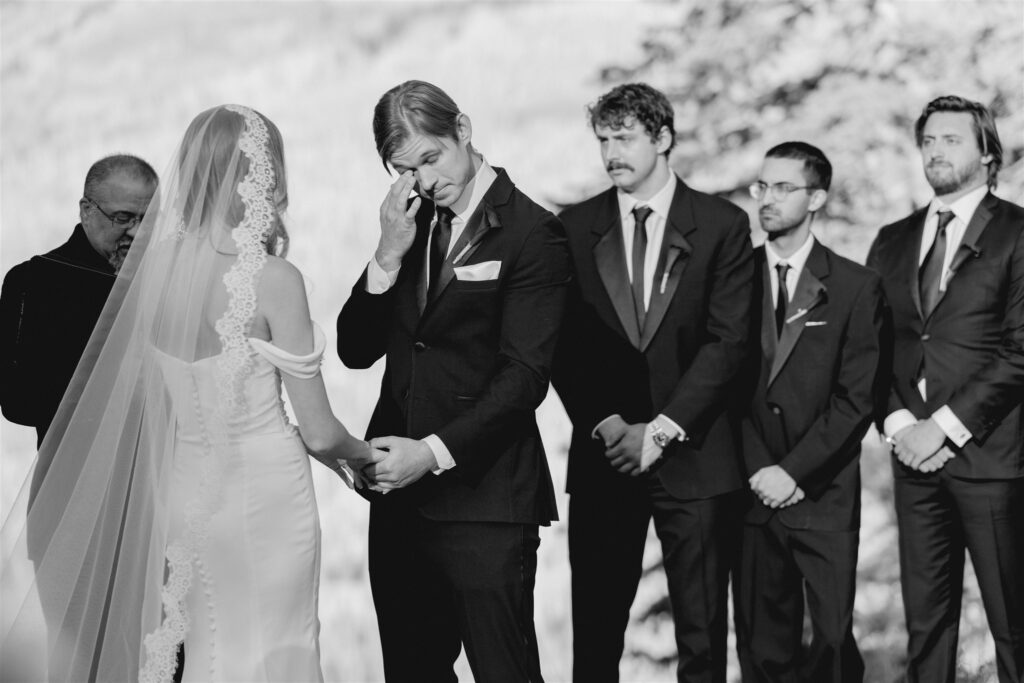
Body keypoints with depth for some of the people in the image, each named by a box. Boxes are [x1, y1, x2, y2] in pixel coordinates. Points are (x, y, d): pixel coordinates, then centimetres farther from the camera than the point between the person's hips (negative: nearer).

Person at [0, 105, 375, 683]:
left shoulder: (158, 261, -2)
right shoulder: (273, 278, -18)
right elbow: (319, 431, -10)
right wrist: (364, 453, 12)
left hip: (184, 489, 6)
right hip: (265, 494, -5)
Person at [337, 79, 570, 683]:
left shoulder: (533, 235, -9)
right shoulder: (412, 225, 13)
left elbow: (525, 377, -14)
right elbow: (355, 351, 9)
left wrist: (435, 452, -21)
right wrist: (389, 257, -5)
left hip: (484, 502, -7)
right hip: (400, 494, 7)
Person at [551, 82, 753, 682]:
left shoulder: (722, 224, 2)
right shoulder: (576, 227, 8)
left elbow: (727, 340, -5)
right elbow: (565, 346, 4)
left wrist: (661, 430, -11)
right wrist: (605, 423, -9)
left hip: (695, 457, -1)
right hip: (604, 457, 2)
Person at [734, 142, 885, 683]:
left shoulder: (856, 288, 2)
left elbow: (857, 398, -3)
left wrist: (794, 470, -11)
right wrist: (760, 470, -6)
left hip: (826, 496, -2)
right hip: (752, 495, 2)